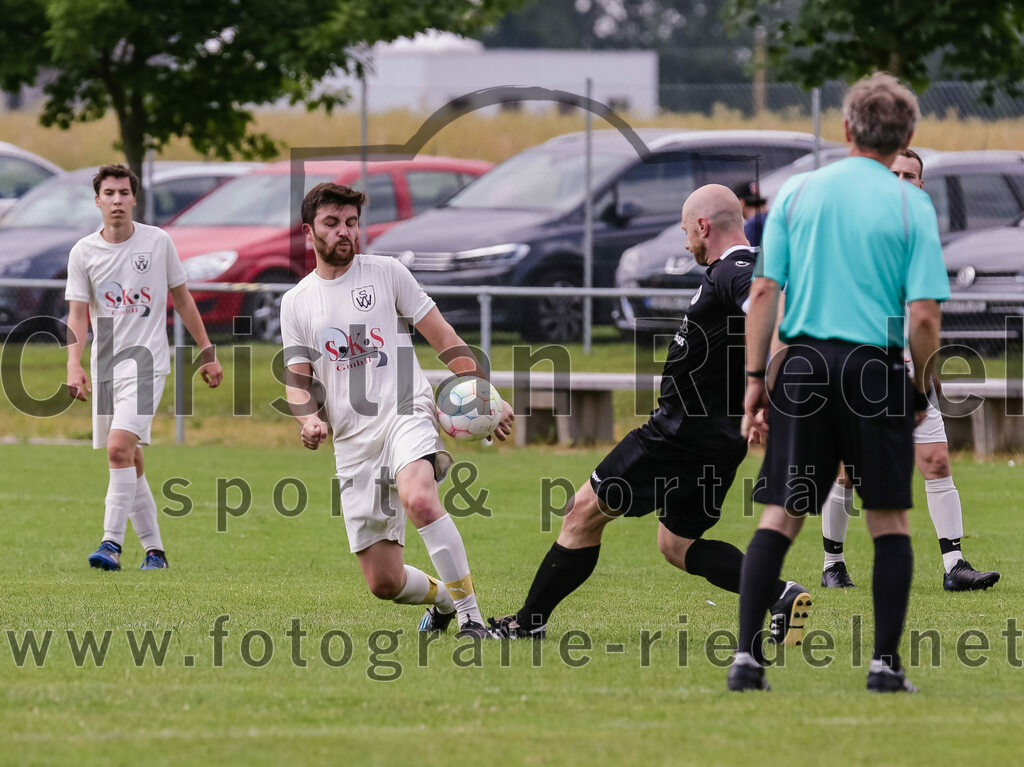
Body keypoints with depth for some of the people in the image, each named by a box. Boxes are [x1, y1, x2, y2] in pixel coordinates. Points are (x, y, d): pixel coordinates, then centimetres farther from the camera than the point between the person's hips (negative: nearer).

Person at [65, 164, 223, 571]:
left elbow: (182, 298, 11)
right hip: (104, 366, 3)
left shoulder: (158, 242, 0)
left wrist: (207, 353, 11)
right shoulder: (83, 252, 1)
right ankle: (154, 549, 16)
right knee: (129, 461, 6)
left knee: (120, 447, -20)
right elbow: (77, 312, -4)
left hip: (147, 362, -3)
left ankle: (112, 543, -20)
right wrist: (74, 364, -19)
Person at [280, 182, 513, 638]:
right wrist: (308, 419, -8)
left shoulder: (386, 272, 5)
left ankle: (470, 615, -31)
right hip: (352, 441, 3)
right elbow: (297, 379, 14)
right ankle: (444, 599, 31)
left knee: (418, 498, -38)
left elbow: (443, 339, 7)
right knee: (383, 582, -1)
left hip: (406, 414, -3)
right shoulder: (296, 302, 12)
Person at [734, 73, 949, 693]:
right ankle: (886, 662, 7)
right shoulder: (912, 206, -3)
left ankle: (748, 655, -1)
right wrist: (921, 391, 6)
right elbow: (925, 318, -8)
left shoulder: (798, 193, 4)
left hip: (805, 364, 2)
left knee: (781, 514, 6)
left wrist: (755, 379, 7)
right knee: (889, 519, 10)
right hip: (877, 368, -2)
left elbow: (764, 292, 2)